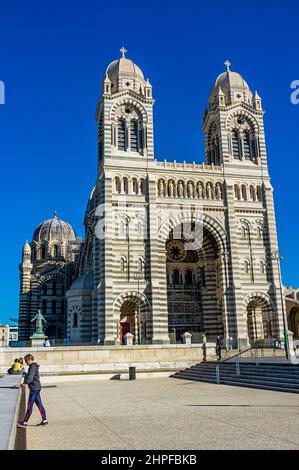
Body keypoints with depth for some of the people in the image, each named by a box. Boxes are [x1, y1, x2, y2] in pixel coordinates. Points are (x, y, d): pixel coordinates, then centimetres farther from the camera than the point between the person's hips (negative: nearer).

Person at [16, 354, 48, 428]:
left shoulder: (33, 366, -15)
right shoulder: (34, 366, 16)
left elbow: (30, 378, -22)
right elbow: (28, 376, 20)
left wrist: (22, 385, -20)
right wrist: (24, 383, 10)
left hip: (34, 388, -10)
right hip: (36, 388, 10)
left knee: (29, 405, -3)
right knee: (39, 404, 11)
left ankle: (24, 423, 4)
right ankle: (44, 421, 14)